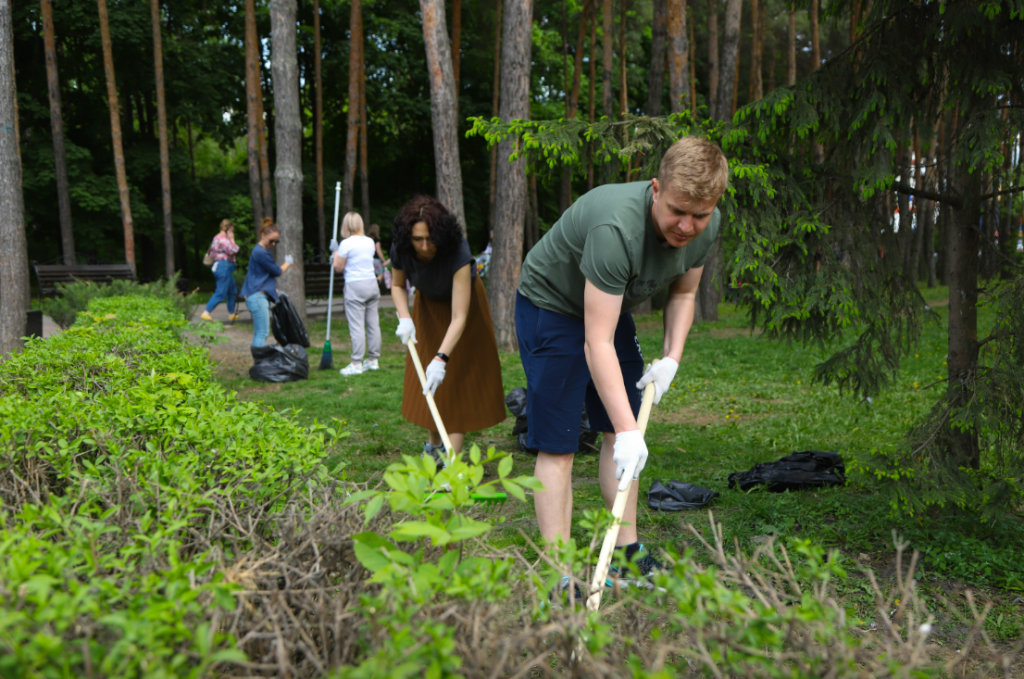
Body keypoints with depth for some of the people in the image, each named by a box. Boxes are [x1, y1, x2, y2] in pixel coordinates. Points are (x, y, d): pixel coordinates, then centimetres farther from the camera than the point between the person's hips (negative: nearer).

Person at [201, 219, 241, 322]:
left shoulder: (217, 238, 16)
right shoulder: (223, 239, -16)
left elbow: (212, 254, 20)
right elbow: (233, 250, -21)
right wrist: (232, 239, -9)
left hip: (218, 265, 11)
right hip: (224, 266, -11)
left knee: (232, 290, 17)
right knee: (221, 292, -10)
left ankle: (231, 313, 21)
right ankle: (206, 313, -11)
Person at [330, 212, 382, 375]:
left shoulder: (346, 243, -10)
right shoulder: (370, 242, 9)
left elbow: (338, 267, -3)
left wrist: (335, 251, 11)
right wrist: (339, 253, 30)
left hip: (355, 287, -6)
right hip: (372, 283, 6)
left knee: (357, 326, -5)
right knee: (373, 323, 9)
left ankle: (356, 364, -4)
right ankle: (373, 359, 16)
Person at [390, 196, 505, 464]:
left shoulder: (458, 252, -40)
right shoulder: (401, 249, -26)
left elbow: (459, 317, -42)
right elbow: (397, 286, -4)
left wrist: (441, 359, -51)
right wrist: (405, 318, -23)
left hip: (463, 300, -4)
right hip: (428, 304, 4)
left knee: (458, 378, -10)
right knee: (425, 380, 7)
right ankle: (433, 445, 24)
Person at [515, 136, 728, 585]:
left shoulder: (705, 227, -15)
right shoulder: (617, 228, -39)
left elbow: (683, 293, 5)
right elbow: (597, 343, -39)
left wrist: (671, 358, -9)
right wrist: (628, 431, -40)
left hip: (611, 307, 8)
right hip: (551, 307, -7)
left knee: (620, 428, 9)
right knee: (557, 446, -9)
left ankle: (626, 554, 19)